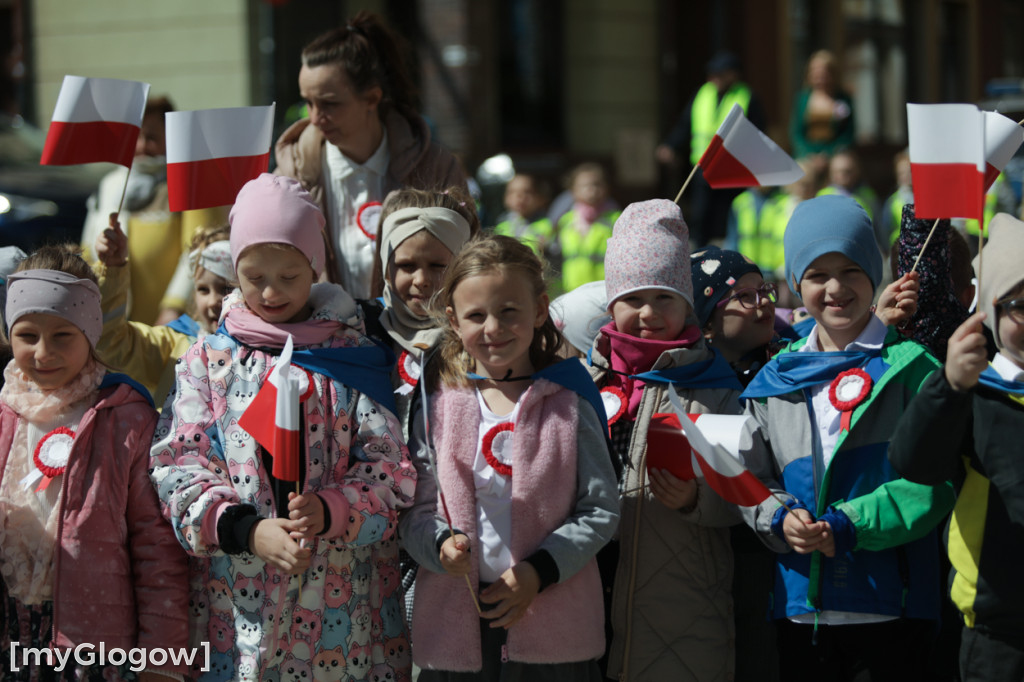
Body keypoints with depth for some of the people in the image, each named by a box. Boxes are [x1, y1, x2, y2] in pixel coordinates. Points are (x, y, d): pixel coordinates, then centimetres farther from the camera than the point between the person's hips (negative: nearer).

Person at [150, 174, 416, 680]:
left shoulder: (354, 358, 5)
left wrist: (328, 510, -20)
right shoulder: (208, 360, 6)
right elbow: (180, 464, -1)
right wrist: (246, 530, -18)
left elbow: (389, 467, -1)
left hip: (340, 596, 0)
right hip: (236, 597, 0)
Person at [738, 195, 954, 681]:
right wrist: (779, 520, -8)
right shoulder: (775, 382, 11)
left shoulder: (910, 367, -1)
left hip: (896, 602, -3)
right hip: (802, 607, 3)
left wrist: (849, 524, -17)